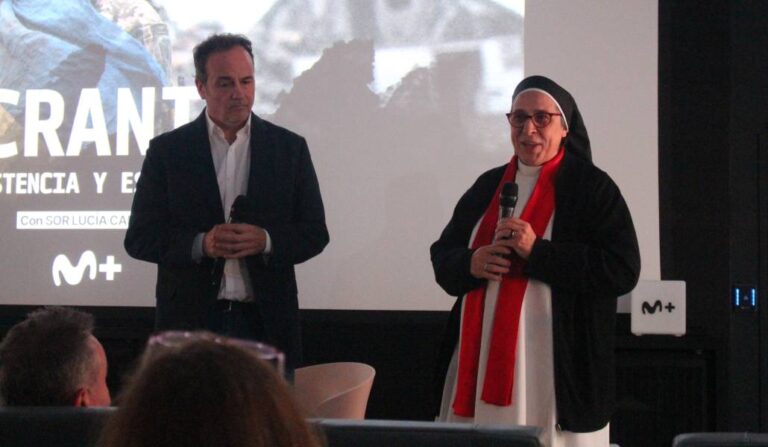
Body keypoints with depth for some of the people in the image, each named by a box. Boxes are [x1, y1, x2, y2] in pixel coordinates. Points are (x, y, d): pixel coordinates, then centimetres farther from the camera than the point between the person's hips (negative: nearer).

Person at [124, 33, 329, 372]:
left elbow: (315, 234, 7)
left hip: (267, 322, 1)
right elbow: (139, 239, 1)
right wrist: (201, 244, -16)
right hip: (190, 322, -1)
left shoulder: (289, 148, 7)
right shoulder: (167, 150, 4)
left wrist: (266, 241, -14)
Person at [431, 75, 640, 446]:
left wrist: (538, 252, -17)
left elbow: (623, 270, -11)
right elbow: (442, 257, 17)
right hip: (482, 362, 4)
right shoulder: (487, 186, 14)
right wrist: (471, 264, -8)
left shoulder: (593, 188, -1)